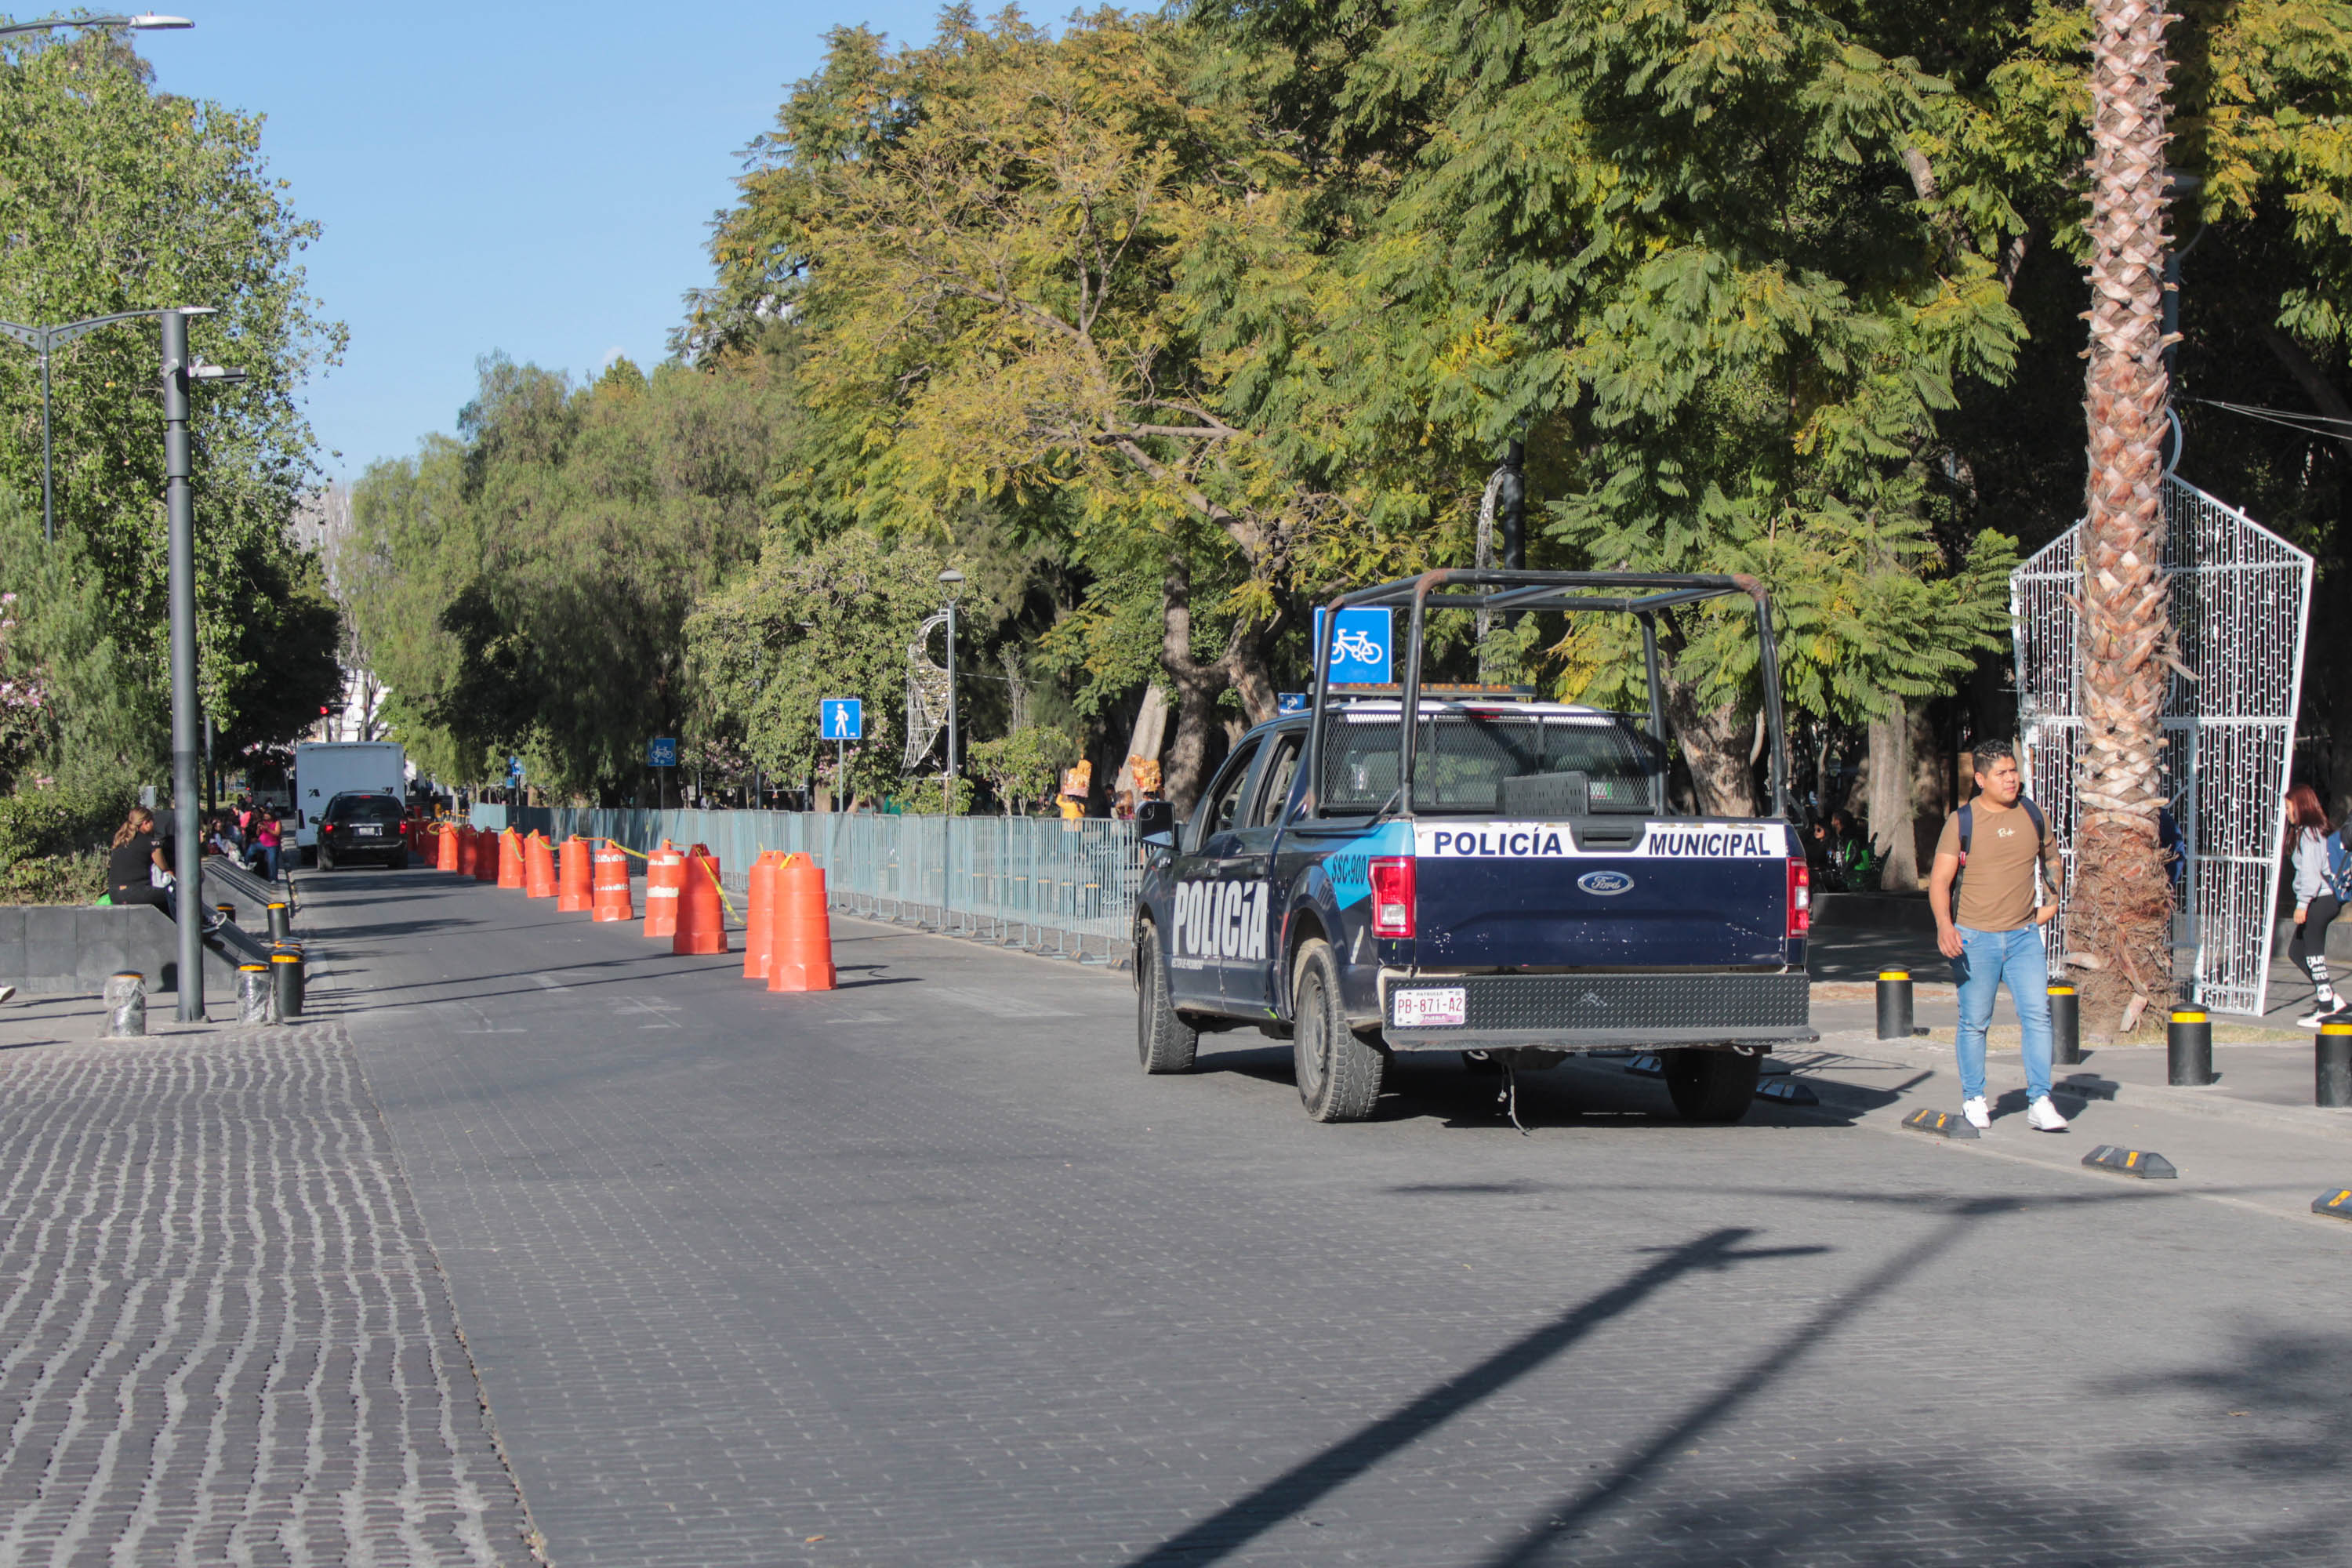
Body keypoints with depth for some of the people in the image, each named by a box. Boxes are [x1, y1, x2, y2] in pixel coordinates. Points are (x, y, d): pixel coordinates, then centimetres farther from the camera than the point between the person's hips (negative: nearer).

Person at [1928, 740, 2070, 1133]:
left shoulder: (2033, 815, 6)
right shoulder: (1962, 822, -5)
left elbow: (2051, 856, 27)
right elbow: (1940, 879, -9)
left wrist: (2053, 900, 16)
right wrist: (1944, 925, -23)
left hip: (2024, 935, 3)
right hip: (1974, 938, -3)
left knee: (2037, 1015, -7)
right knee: (1974, 1022, 4)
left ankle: (2040, 1103, -5)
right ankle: (1974, 1100, 18)